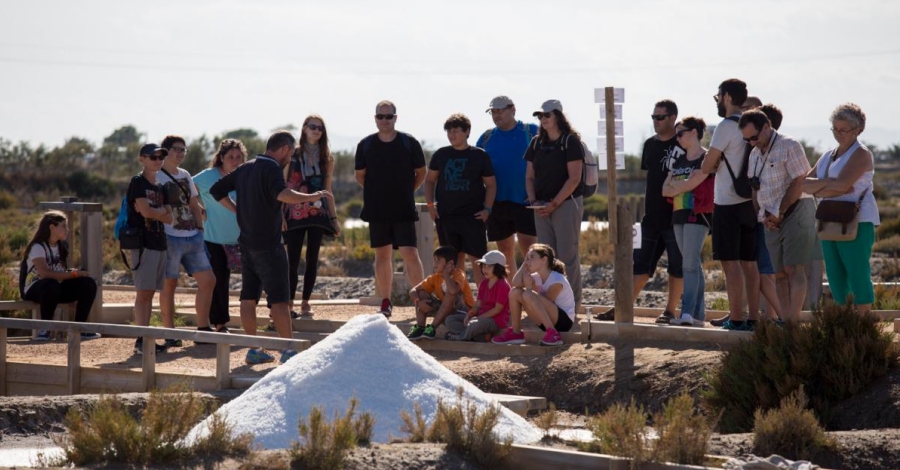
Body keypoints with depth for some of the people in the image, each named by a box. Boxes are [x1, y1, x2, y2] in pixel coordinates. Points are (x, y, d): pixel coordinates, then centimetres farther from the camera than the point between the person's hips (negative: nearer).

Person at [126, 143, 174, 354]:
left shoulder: (160, 187, 17)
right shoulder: (138, 182, -6)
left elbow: (170, 218, 10)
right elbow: (145, 212, -17)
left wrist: (154, 212, -7)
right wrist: (162, 211, 1)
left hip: (159, 243, 8)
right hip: (143, 243, -8)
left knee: (150, 292, 8)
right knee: (143, 291, -10)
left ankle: (147, 338, 10)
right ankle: (140, 340, -11)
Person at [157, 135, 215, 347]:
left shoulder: (185, 176, 16)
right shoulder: (157, 177, -7)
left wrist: (200, 228, 15)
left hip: (192, 238, 8)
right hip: (170, 239, -7)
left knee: (208, 281, 5)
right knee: (169, 284, -3)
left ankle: (203, 329, 13)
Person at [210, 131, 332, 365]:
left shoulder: (245, 168, 13)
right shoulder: (272, 168, -13)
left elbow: (217, 190, 18)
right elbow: (281, 194, -32)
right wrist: (311, 196, -25)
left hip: (247, 243, 8)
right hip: (268, 245, -8)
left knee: (249, 297, 8)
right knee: (279, 298, -5)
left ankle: (253, 350, 10)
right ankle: (288, 351, -6)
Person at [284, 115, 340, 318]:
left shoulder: (327, 158, 9)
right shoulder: (293, 154, 1)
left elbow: (328, 190, 14)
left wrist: (334, 218, 10)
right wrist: (280, 214, -8)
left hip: (318, 213, 3)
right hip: (295, 214, -3)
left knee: (312, 259, 3)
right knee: (293, 259, -5)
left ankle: (305, 303, 10)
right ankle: (290, 304, -2)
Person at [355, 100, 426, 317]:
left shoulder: (409, 143, -2)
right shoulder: (366, 145, 3)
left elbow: (421, 173, 8)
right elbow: (360, 175, 14)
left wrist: (406, 192, 4)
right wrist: (378, 191, 8)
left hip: (404, 209, -2)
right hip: (377, 209, 2)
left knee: (410, 254, -9)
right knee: (382, 254, 7)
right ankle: (386, 303, 13)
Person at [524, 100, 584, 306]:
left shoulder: (571, 142, -6)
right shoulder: (537, 143, 12)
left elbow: (574, 178, -12)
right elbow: (529, 176, 15)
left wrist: (554, 203, -15)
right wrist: (533, 200, -2)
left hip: (567, 203, -6)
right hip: (542, 207, 6)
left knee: (567, 254, -6)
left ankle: (573, 302, -1)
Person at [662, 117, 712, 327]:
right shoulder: (679, 161, 17)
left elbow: (692, 183, -17)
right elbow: (666, 190, 9)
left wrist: (675, 185, 1)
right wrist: (683, 186, -9)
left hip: (697, 214, -8)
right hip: (679, 215, 8)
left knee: (690, 264, -15)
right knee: (692, 264, 7)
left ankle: (688, 312, -20)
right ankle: (699, 314, 8)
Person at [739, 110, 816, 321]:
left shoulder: (789, 146, -8)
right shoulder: (755, 155, 17)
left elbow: (799, 182, -14)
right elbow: (755, 189, 19)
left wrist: (780, 213, -11)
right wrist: (764, 215, 2)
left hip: (795, 214, -8)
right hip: (772, 221, 8)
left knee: (794, 270, -14)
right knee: (780, 274, 4)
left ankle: (794, 320, -19)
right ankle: (785, 320, 5)